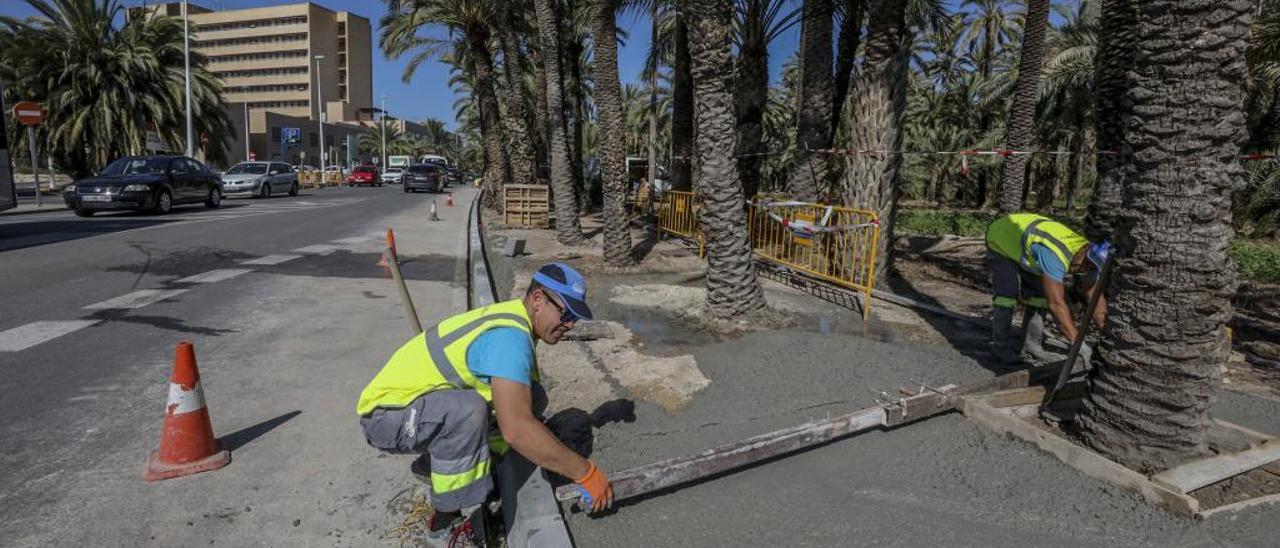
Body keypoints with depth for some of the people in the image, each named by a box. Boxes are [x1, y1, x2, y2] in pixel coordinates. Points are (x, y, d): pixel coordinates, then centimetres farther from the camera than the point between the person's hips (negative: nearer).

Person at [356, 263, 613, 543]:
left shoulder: (512, 319, 2)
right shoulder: (509, 335, -28)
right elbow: (516, 430, -38)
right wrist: (585, 473, -30)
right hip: (385, 413, -9)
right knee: (467, 409, -36)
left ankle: (431, 465, 17)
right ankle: (450, 520, -15)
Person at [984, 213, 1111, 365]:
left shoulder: (1087, 257, -16)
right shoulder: (1056, 256, -42)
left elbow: (1096, 298, -8)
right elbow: (1056, 304, -43)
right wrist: (1077, 342, -40)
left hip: (1021, 243, 8)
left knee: (1039, 293, 0)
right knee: (1008, 292, -19)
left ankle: (1032, 347, 7)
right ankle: (1000, 345, -6)